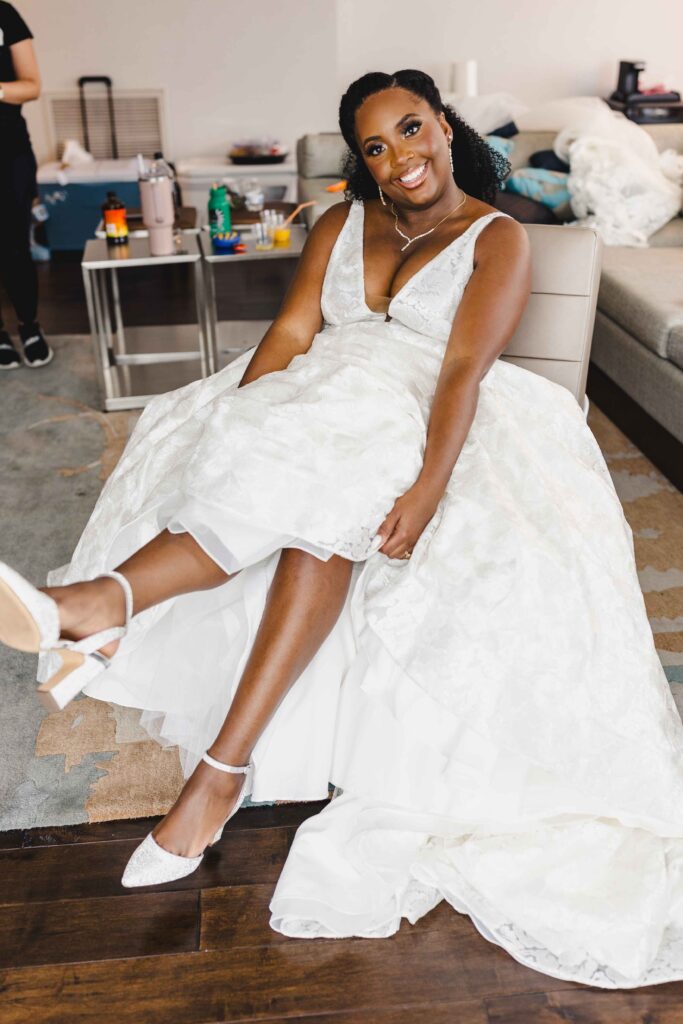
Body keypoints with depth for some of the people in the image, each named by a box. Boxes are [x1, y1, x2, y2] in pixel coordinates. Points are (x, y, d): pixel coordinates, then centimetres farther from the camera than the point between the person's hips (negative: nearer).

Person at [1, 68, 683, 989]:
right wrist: (230, 430, -17)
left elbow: (466, 369, -15)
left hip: (427, 428, -4)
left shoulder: (498, 239, 2)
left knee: (332, 481, -35)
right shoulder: (342, 224, 15)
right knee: (322, 489, -31)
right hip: (324, 408, 4)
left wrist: (428, 486, -31)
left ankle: (110, 599, -39)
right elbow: (289, 334, 1)